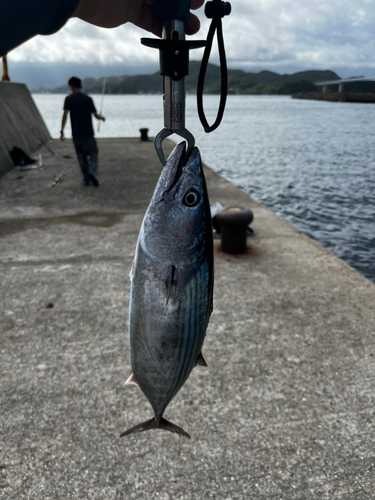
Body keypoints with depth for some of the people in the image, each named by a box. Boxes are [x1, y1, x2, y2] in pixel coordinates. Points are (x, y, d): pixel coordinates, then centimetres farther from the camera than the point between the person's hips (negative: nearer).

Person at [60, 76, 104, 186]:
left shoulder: (69, 99, 0)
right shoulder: (88, 99, 4)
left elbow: (65, 115, -9)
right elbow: (95, 115, 6)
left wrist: (62, 130, -5)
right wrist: (102, 117, 28)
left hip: (76, 134, 0)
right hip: (88, 133, 0)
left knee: (82, 157, 11)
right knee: (93, 153, 8)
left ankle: (86, 179, 12)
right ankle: (93, 173, -17)